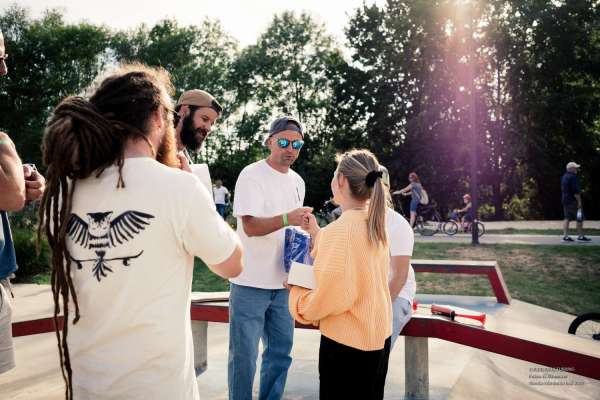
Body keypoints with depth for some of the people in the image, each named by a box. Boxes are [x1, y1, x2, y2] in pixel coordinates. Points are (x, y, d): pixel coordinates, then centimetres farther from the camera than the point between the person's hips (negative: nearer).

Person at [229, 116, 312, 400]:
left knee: (280, 350, 15)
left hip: (282, 283, 7)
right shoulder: (251, 175, -11)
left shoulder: (297, 181, 12)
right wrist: (286, 219, -36)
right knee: (244, 354, 1)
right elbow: (250, 226, -20)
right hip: (250, 282, -7)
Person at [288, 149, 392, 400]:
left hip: (348, 342, -8)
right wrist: (317, 234, 13)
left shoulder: (340, 230, -23)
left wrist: (295, 291, -7)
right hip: (378, 334, 8)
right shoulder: (375, 224, 2)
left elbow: (332, 297, -23)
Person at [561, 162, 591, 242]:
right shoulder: (573, 177, -15)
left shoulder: (564, 177, 15)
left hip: (565, 201, 9)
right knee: (579, 219, -1)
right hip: (573, 201, -9)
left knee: (567, 218, 8)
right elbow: (576, 191, -19)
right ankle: (580, 236, 1)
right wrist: (579, 201, -17)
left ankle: (565, 236, 5)